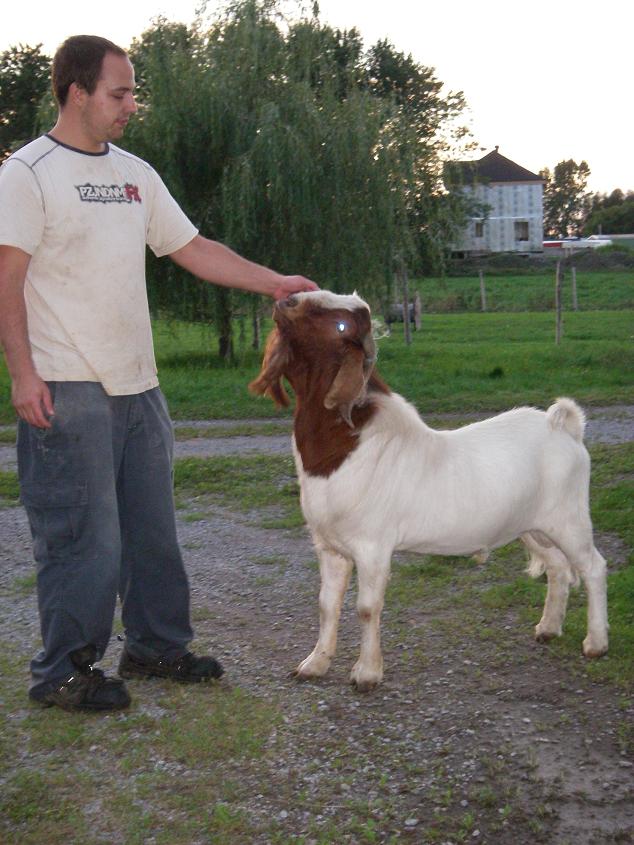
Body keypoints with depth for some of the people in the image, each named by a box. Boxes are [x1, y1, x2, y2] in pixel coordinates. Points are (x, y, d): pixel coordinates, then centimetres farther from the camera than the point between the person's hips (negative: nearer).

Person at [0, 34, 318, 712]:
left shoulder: (135, 174, 15)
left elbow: (191, 249, 17)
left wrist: (272, 282, 10)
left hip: (138, 385, 7)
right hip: (67, 392, -7)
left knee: (151, 528, 13)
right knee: (81, 535, -5)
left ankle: (156, 648, 27)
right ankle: (62, 671, 9)